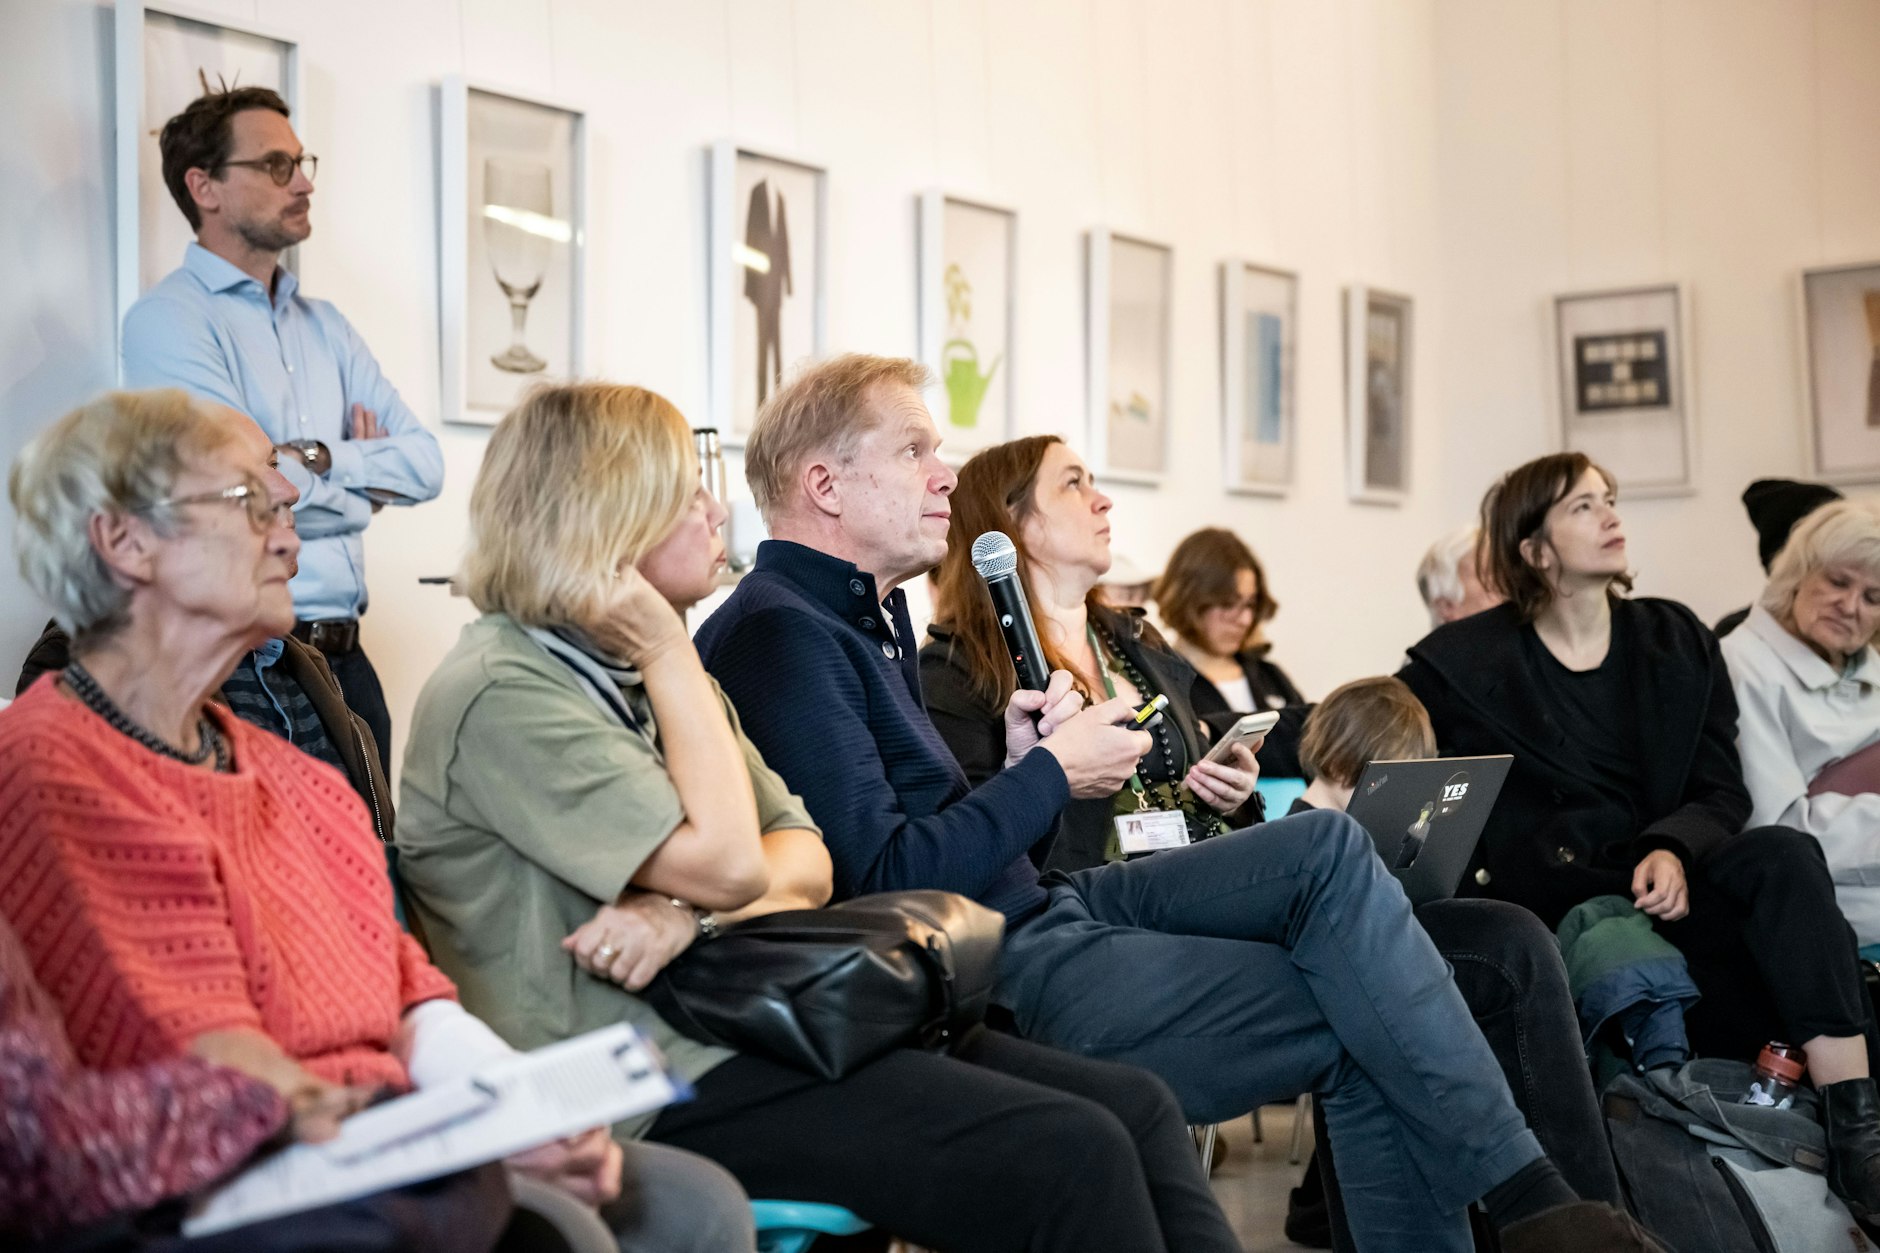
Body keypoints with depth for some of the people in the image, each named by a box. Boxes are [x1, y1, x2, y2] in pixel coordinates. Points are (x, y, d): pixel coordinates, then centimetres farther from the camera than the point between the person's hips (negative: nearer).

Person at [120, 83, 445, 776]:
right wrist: (364, 492, 1)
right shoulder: (169, 318, -7)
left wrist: (320, 459, -10)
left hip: (344, 660, 7)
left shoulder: (325, 325, 16)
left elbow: (425, 463, 6)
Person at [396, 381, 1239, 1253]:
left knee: (1137, 1107, -5)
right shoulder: (501, 693, -11)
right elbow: (726, 863, -19)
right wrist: (668, 651, -9)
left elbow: (803, 861, 10)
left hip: (756, 1017, 9)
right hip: (670, 1082, -9)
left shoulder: (633, 670, 18)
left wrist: (691, 911, -12)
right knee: (1070, 1156, -22)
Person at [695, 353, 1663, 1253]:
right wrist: (1047, 777, -12)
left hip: (1035, 905, 10)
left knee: (1329, 850, -1)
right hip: (993, 982, -10)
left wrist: (1020, 770, -1)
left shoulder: (863, 616, 19)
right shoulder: (784, 635, -15)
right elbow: (878, 883, -23)